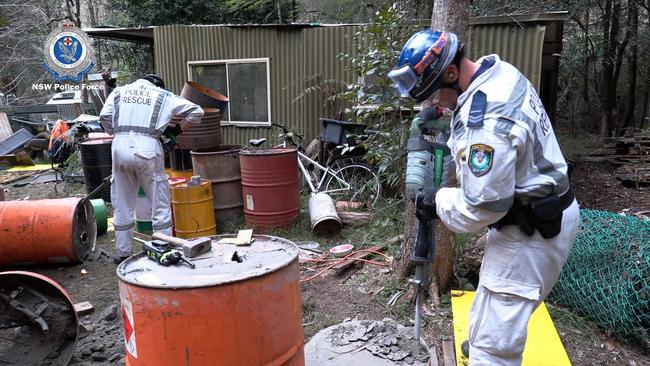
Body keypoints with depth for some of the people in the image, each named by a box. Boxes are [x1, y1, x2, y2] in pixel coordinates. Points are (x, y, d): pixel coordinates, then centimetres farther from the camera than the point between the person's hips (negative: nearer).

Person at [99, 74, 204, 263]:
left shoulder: (119, 91, 19)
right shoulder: (163, 95, 14)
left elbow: (104, 117, 5)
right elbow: (196, 111, 13)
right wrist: (183, 126, 29)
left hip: (120, 148, 3)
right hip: (147, 149, -2)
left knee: (122, 205, 14)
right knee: (160, 205, 7)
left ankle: (123, 252, 22)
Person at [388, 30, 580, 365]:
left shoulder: (484, 121, -32)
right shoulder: (500, 72, 0)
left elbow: (482, 205, -27)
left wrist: (438, 200, -11)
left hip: (531, 232, -10)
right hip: (542, 213, 10)